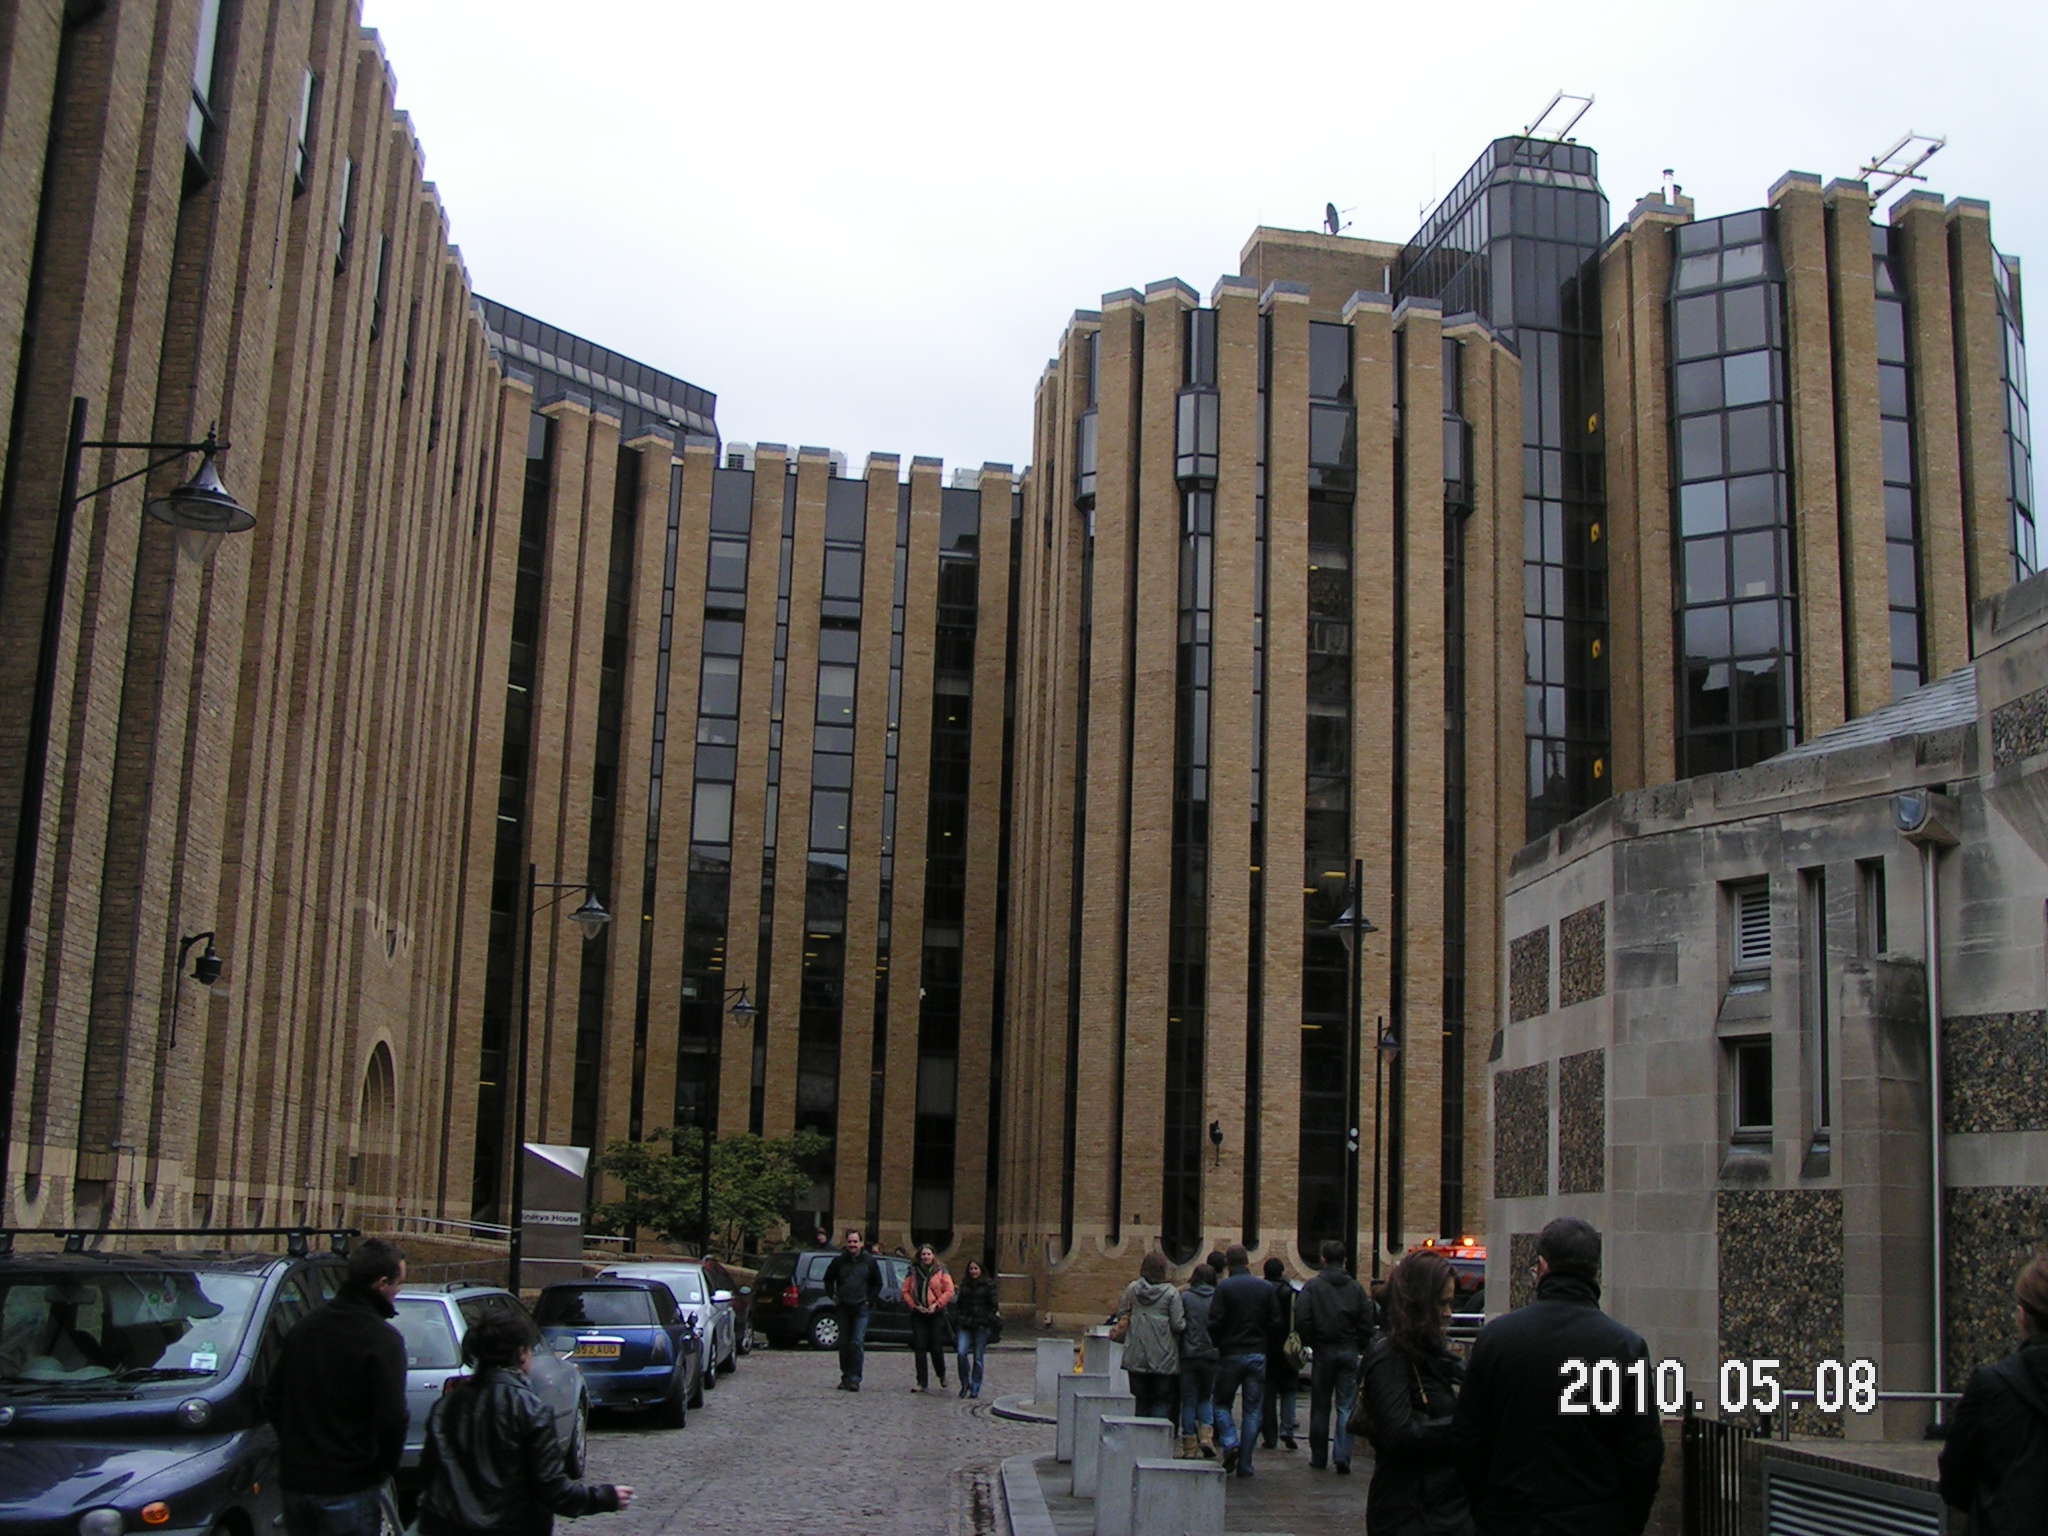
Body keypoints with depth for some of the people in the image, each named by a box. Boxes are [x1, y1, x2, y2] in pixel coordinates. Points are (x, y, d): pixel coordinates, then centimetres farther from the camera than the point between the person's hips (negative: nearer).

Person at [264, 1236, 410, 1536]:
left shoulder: (305, 1326, 7)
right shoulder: (383, 1340, -15)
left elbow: (272, 1400, 13)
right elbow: (391, 1418, -21)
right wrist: (387, 1466, -3)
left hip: (294, 1480, 6)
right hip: (349, 1488, -6)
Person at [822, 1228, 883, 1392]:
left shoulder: (869, 1261, 1)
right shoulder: (839, 1261, 4)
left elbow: (878, 1283, 9)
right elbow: (828, 1279, 18)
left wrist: (870, 1300, 0)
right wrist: (833, 1296, 7)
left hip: (861, 1308, -3)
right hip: (843, 1308, 3)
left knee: (858, 1342, -11)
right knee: (844, 1343, 6)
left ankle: (855, 1378, -11)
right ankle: (845, 1377, 16)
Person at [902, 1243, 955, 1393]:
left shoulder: (941, 1272, 2)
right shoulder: (913, 1272, 8)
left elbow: (949, 1291, -3)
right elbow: (905, 1291, 7)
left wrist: (936, 1305, -11)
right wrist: (914, 1305, -6)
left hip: (936, 1313, -2)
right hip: (918, 1314, 2)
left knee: (936, 1348, -1)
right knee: (919, 1348, -3)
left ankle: (942, 1375, 26)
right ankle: (922, 1383, 0)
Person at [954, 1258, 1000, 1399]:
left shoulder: (988, 1284, 2)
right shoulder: (964, 1284, 14)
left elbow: (994, 1304, 0)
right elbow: (959, 1304, 19)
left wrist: (989, 1320, -11)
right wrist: (957, 1320, 8)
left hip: (981, 1325, -3)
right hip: (965, 1324, 3)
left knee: (978, 1357, 1)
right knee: (962, 1352, -13)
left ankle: (975, 1389, 11)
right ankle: (965, 1383, 4)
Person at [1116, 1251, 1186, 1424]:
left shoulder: (1132, 1289, 0)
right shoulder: (1171, 1293, -9)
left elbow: (1121, 1314, 6)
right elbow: (1178, 1325, -10)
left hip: (1136, 1357, 3)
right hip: (1163, 1359, -3)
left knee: (1141, 1401, 13)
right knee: (1162, 1402, 5)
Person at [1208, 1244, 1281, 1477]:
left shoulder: (1224, 1287, -9)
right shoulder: (1267, 1288, 1)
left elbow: (1214, 1323, -12)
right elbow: (1275, 1323, 0)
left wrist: (1219, 1344, 7)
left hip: (1231, 1354, -2)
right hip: (1258, 1354, 2)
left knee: (1222, 1403, 13)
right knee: (1252, 1410, 8)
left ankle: (1230, 1443, -10)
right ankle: (1245, 1464, 7)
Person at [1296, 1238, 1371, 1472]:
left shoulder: (1313, 1286, -5)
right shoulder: (1357, 1288, 3)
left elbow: (1302, 1320, -10)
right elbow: (1367, 1323, 2)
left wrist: (1310, 1343, 5)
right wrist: (1360, 1349, 13)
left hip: (1324, 1350, -1)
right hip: (1349, 1352, 1)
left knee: (1320, 1407, 10)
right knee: (1346, 1407, 1)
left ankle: (1319, 1457, 17)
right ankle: (1343, 1457, -9)